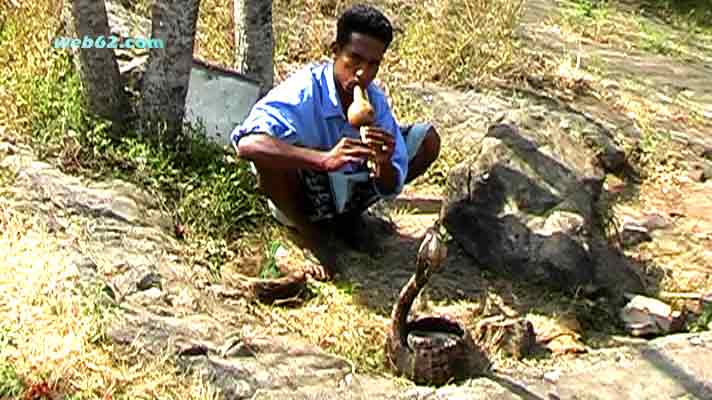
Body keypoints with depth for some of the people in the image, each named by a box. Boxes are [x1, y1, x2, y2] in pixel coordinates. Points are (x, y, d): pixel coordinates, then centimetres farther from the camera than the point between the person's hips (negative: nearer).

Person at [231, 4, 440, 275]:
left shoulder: (375, 100, -12)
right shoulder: (302, 93, -28)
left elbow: (390, 189, -9)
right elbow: (247, 143, -48)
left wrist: (385, 164, -34)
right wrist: (325, 160, -56)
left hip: (346, 190, 5)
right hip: (298, 197, -5)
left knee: (427, 139, -4)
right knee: (268, 154, -39)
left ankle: (349, 216, 9)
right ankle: (309, 234, -8)